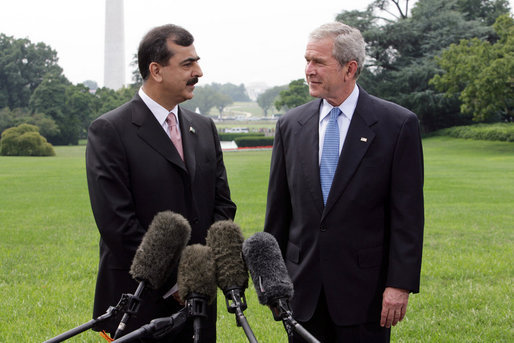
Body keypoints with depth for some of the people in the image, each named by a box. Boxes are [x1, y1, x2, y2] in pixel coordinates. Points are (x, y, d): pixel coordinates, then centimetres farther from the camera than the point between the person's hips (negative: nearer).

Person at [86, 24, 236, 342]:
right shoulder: (109, 130, -8)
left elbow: (222, 203, 12)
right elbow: (116, 223, -14)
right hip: (140, 302, -5)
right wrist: (173, 280, -14)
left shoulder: (204, 128, 11)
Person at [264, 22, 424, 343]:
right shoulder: (291, 125, 6)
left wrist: (400, 284, -12)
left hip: (364, 291, -3)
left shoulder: (399, 124, -6)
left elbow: (408, 214, -7)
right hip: (303, 289, 3)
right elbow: (278, 208, 10)